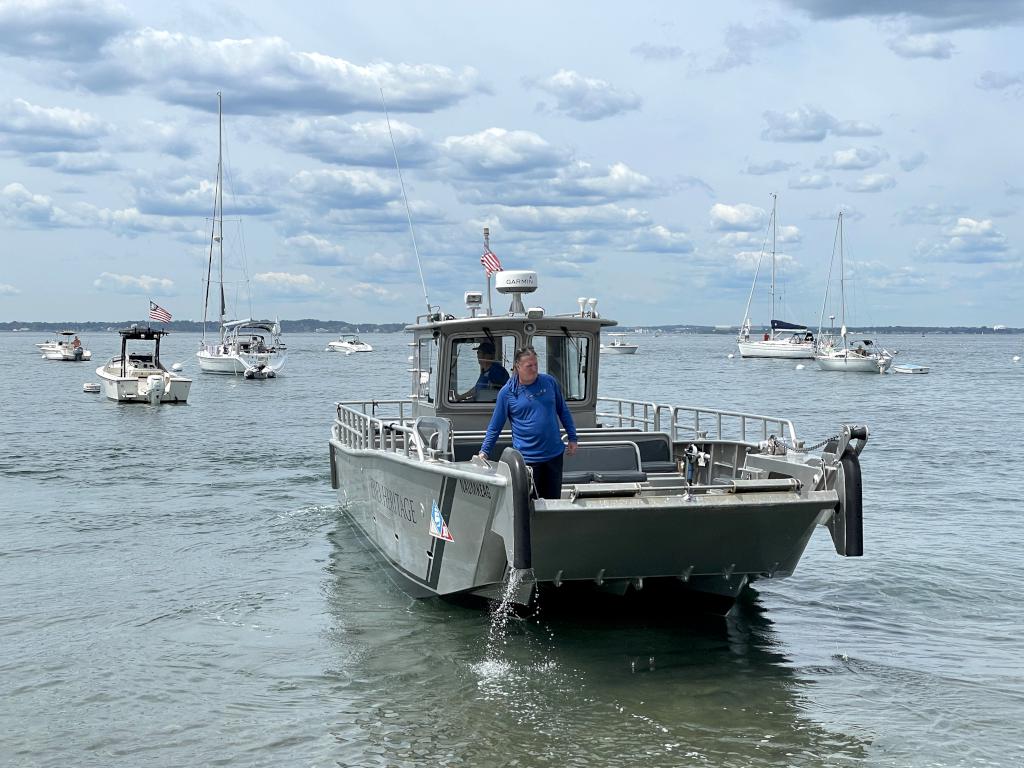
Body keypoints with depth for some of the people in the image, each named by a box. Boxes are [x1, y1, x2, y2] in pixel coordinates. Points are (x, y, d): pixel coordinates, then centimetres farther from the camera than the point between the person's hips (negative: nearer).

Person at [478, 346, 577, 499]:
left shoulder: (549, 382, 2)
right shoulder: (507, 392, -5)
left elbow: (563, 411, 13)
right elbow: (495, 427, 1)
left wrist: (572, 438, 11)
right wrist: (484, 451, -4)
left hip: (554, 454, 3)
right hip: (527, 458, -3)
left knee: (553, 500, 9)